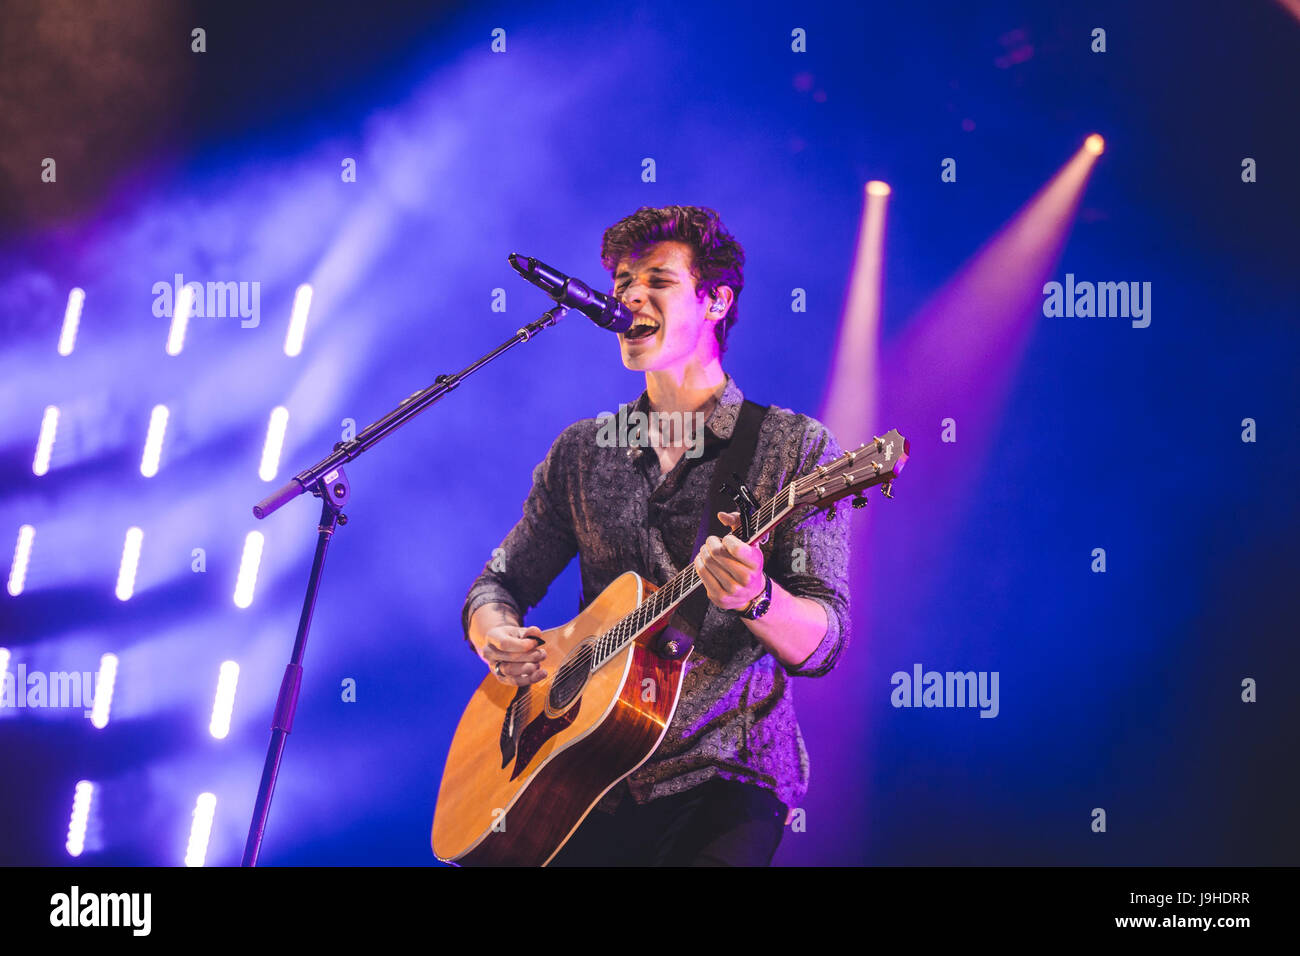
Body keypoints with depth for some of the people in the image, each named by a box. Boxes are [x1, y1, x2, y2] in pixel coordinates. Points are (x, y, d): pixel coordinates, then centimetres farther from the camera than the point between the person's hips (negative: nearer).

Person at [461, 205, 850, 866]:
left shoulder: (794, 447, 1)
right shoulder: (580, 452, 13)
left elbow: (821, 646, -6)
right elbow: (498, 584, 17)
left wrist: (754, 599, -28)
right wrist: (500, 640, -6)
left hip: (722, 779, -3)